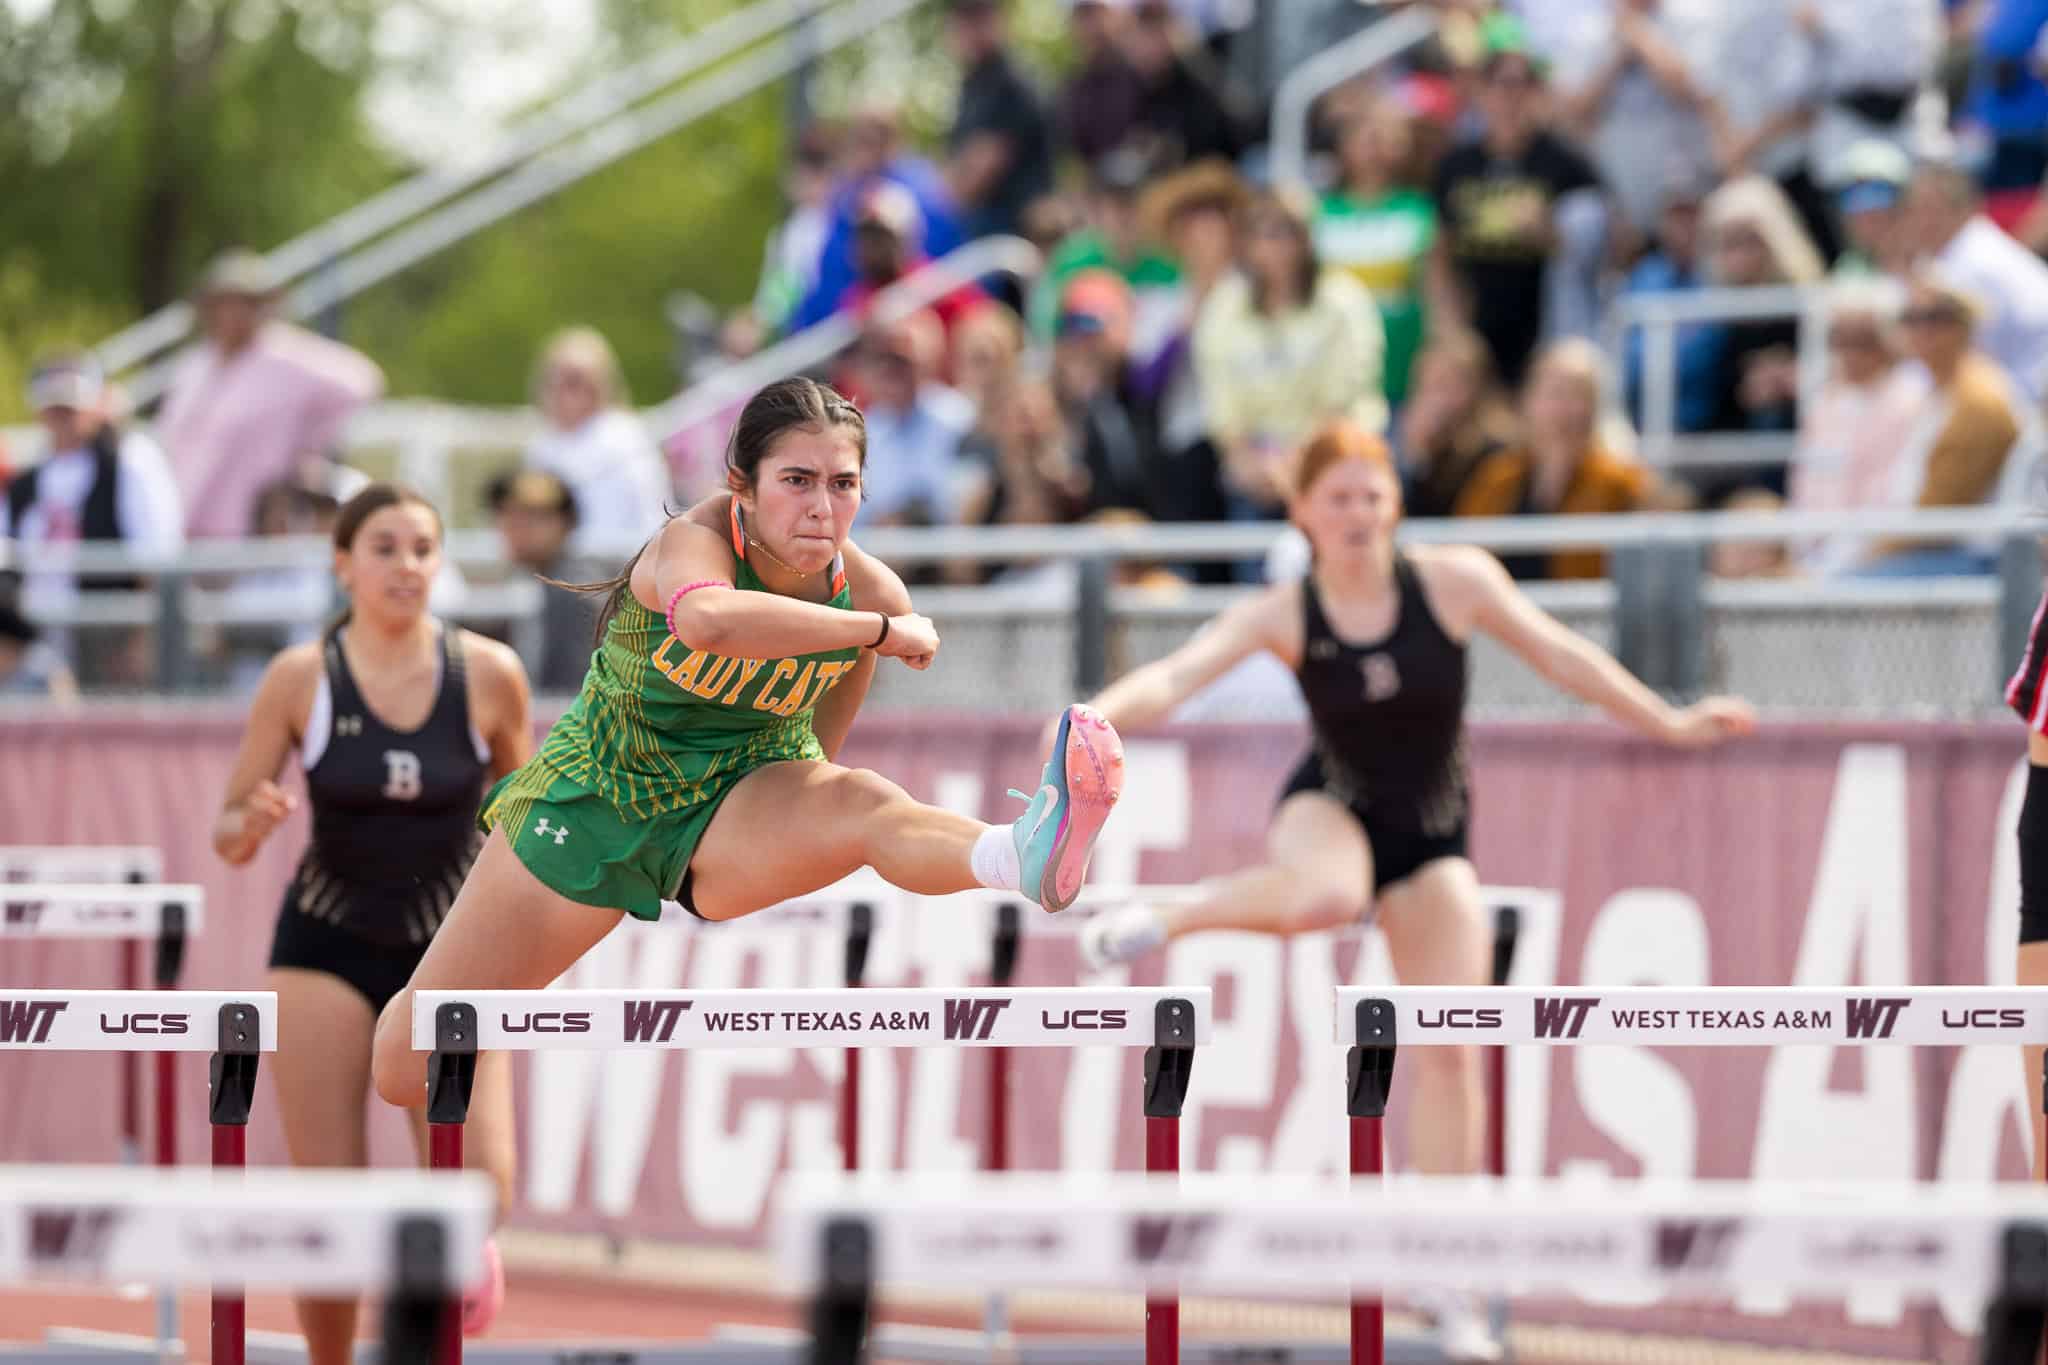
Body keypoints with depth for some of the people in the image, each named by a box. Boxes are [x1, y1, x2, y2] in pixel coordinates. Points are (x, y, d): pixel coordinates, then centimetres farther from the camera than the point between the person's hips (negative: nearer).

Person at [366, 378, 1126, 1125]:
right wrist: (879, 631, -43)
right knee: (405, 1072, 4)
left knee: (863, 803, -36)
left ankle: (1024, 856, -70)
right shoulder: (696, 540, -25)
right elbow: (708, 619, -52)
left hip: (741, 810, 1)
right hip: (600, 792, -1)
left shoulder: (872, 593, -12)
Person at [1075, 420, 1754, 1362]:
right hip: (1330, 810, -2)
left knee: (1449, 1049, -6)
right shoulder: (1283, 616, -16)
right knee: (1326, 897, -41)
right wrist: (1101, 713, -48)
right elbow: (1179, 675, -28)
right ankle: (1159, 923, -13)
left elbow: (1561, 656, -3)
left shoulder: (1454, 581, -14)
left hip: (1431, 836, 2)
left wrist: (1668, 725, 1)